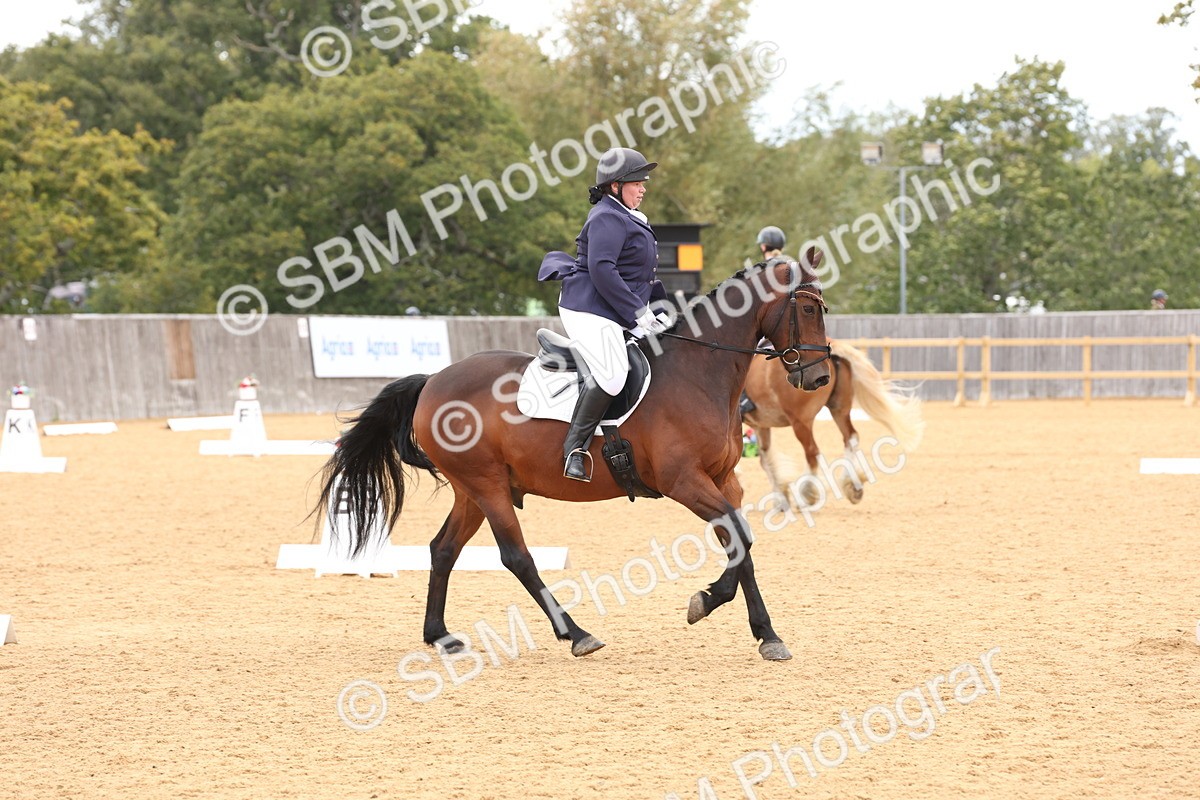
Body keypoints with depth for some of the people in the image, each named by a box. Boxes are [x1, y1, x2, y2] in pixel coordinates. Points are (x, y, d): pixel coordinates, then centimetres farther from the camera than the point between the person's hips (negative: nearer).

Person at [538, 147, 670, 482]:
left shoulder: (629, 218, 22)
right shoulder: (608, 218, -12)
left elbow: (642, 274, 28)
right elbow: (601, 270, -24)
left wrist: (658, 305, 14)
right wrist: (637, 312, -22)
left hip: (615, 314, 11)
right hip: (590, 309, -11)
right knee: (611, 375, -28)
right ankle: (574, 447, -22)